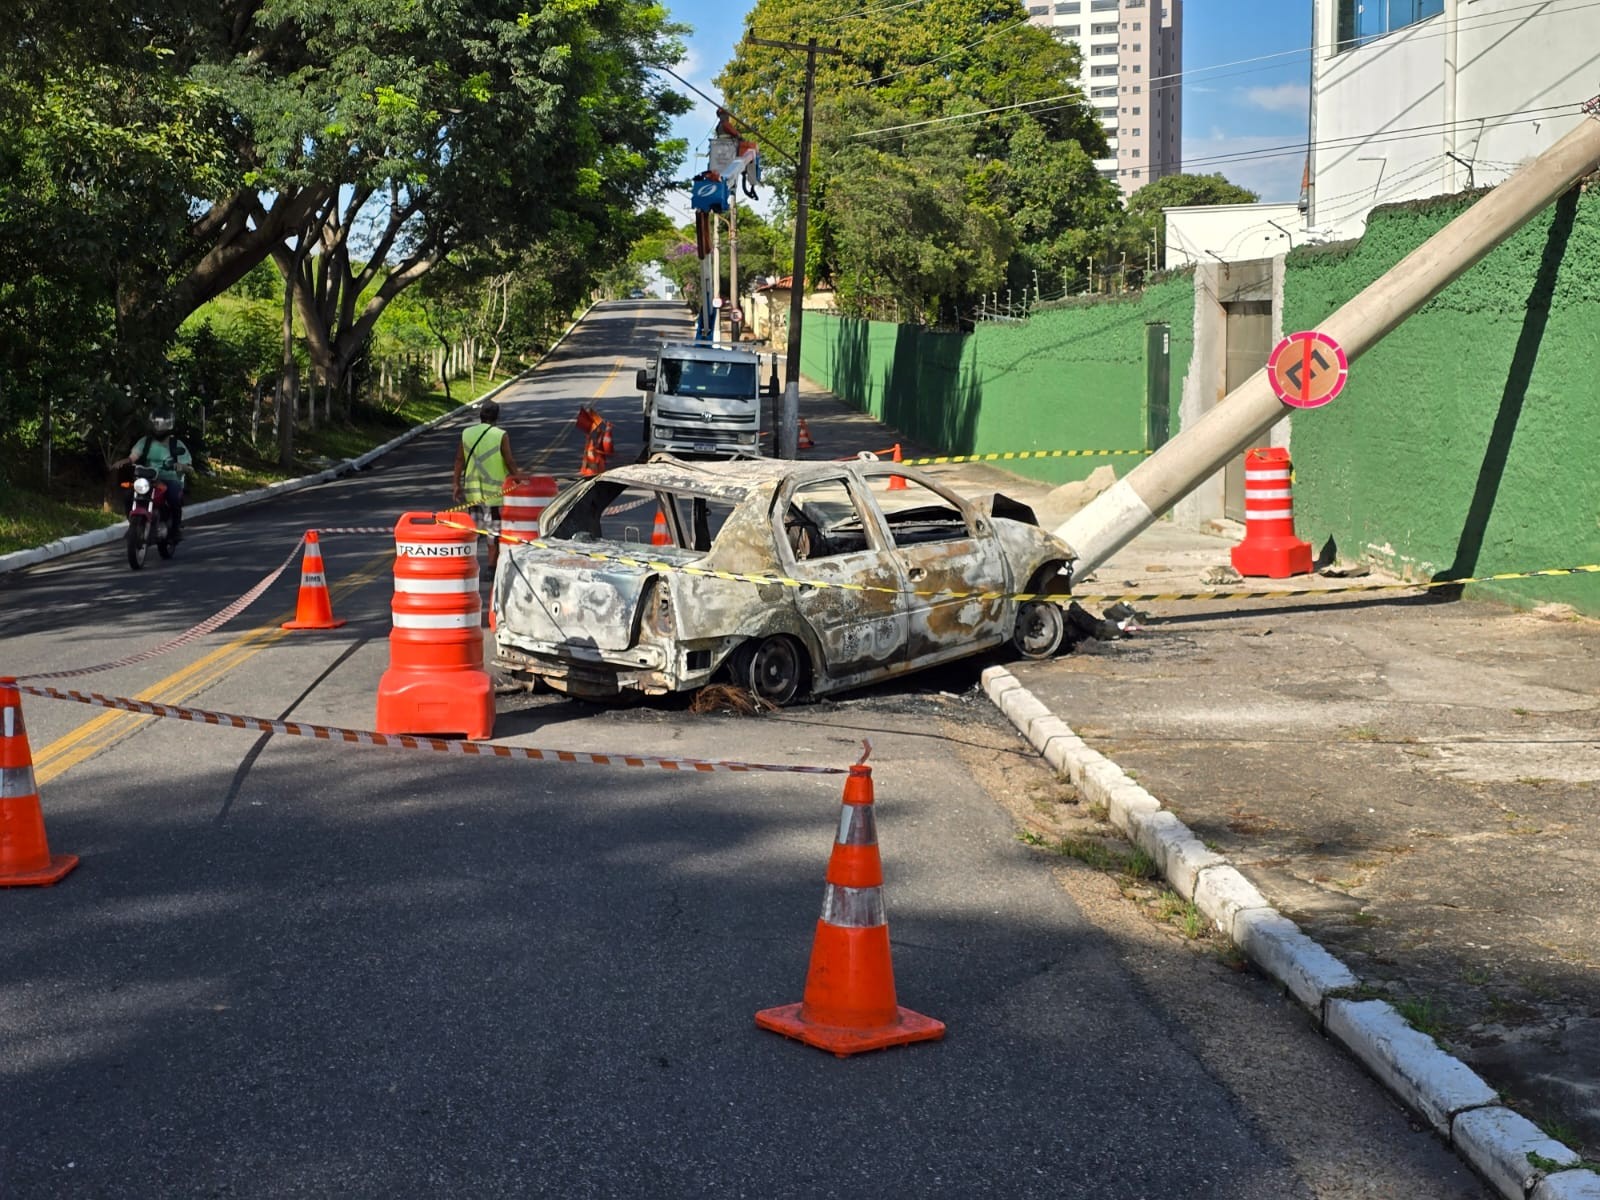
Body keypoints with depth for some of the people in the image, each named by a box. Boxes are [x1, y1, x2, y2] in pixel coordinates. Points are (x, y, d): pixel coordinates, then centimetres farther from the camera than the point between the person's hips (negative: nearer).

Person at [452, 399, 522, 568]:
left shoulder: (467, 433, 2)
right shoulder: (501, 435, -10)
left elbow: (459, 460, 2)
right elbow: (509, 461, -11)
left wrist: (457, 484, 8)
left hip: (472, 490, 4)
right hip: (495, 490, -4)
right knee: (495, 529, 6)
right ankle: (492, 564, 6)